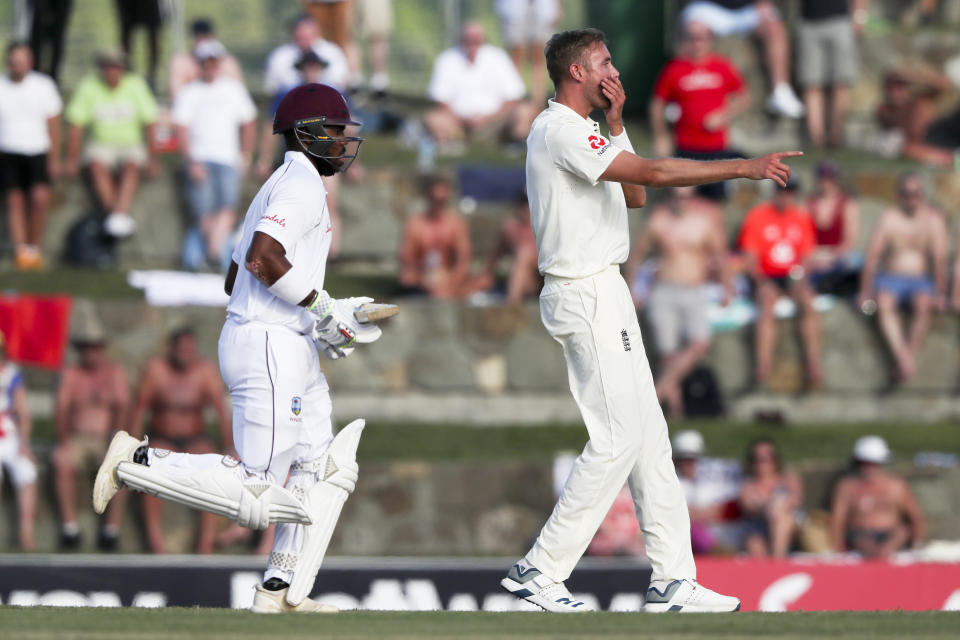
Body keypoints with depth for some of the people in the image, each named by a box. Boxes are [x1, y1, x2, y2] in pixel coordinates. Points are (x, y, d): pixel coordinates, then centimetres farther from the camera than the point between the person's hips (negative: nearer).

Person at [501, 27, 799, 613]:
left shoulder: (578, 133, 18)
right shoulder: (560, 130, -15)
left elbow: (635, 196, 19)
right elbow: (653, 173, -24)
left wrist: (616, 126, 8)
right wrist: (744, 168, -24)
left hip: (605, 295, 11)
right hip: (586, 296, -11)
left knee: (647, 434, 8)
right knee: (619, 438, -11)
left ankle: (673, 580, 8)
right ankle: (540, 570, -7)